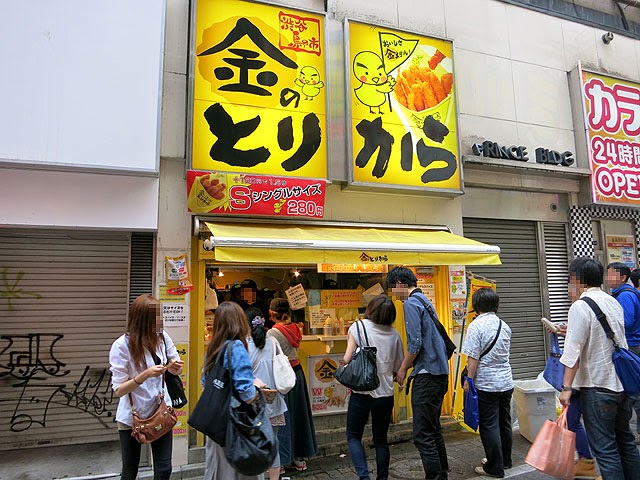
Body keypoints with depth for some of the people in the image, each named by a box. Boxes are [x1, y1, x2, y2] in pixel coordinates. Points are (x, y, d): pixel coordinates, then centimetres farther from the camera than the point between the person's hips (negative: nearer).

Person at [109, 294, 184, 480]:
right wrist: (146, 375, -32)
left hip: (161, 411, 3)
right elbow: (118, 390, -18)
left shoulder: (162, 337, -6)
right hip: (132, 417, -3)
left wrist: (175, 367, -16)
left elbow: (176, 369, 8)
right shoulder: (121, 346, -19)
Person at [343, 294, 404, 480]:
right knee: (381, 439, 18)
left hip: (362, 393, -3)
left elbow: (347, 359, -15)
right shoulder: (394, 334, 0)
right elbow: (398, 367, 4)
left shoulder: (358, 327, -10)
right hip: (386, 393, 3)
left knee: (353, 436, 12)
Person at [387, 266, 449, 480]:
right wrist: (405, 366, 18)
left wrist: (403, 368, -5)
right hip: (440, 372, 10)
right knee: (433, 428, 21)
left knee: (423, 434, -3)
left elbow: (415, 344, -20)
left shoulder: (411, 304, -13)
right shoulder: (425, 301, 16)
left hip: (427, 374, -10)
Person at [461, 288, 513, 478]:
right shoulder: (504, 326, 7)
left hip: (486, 384, -7)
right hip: (506, 382, 7)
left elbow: (473, 357, -18)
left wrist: (469, 379, -10)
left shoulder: (476, 325, -15)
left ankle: (495, 468, 13)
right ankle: (506, 460, 33)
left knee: (489, 425, 4)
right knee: (504, 422, 18)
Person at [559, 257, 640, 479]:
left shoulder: (580, 307, -16)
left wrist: (566, 387, -18)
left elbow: (574, 351, -20)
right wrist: (571, 330, 30)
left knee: (605, 448, 1)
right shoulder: (614, 302, 9)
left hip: (598, 387, -8)